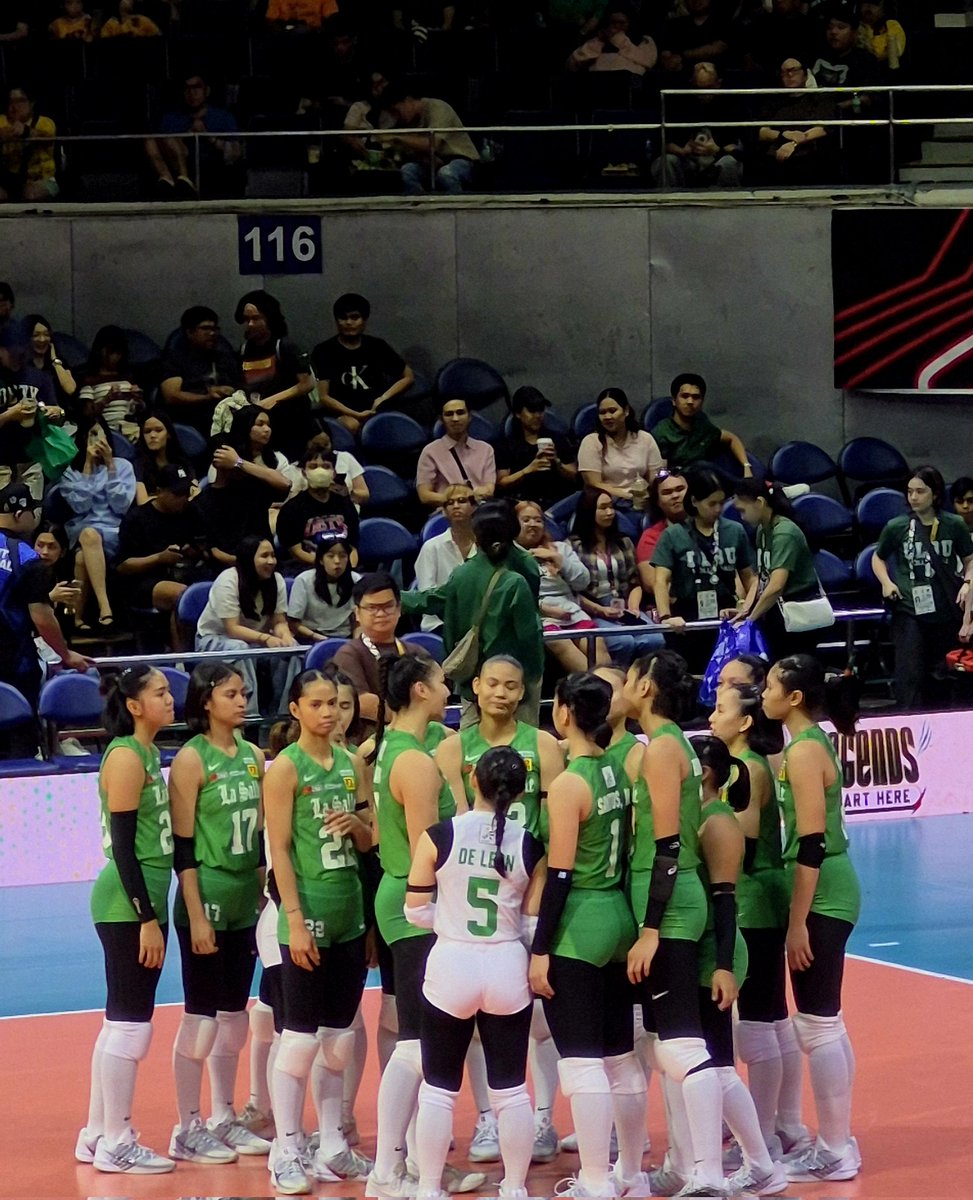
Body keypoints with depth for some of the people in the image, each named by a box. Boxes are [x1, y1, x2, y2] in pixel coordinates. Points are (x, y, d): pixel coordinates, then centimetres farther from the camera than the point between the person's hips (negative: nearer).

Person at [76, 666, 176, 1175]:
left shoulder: (148, 754, 13)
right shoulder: (125, 757, -14)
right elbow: (122, 845, -17)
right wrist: (146, 918, -19)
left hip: (146, 899, 9)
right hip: (128, 905, -9)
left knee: (121, 1023, 14)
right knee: (129, 1024, -5)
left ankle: (98, 1136, 21)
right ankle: (115, 1145, 0)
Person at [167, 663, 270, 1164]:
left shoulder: (253, 756, 9)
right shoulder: (192, 759, -10)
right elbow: (183, 845, -12)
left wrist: (264, 898, 11)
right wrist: (196, 915, -15)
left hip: (247, 901, 7)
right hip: (207, 898, -7)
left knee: (234, 1015, 12)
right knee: (202, 1016, -3)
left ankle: (223, 1119, 21)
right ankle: (188, 1129, 4)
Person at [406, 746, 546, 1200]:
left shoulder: (439, 836, -10)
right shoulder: (530, 846, -6)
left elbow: (416, 912, -4)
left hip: (450, 966, -1)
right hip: (508, 969, 1)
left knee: (438, 1089, 9)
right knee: (511, 1090, 11)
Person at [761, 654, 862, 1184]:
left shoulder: (803, 751, -17)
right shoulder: (812, 743, 12)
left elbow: (811, 845, -21)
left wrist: (798, 923, -20)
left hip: (820, 898, -10)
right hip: (830, 894, 10)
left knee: (816, 1026, -4)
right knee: (825, 1025, 15)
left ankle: (835, 1153, 1)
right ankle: (836, 1143, 22)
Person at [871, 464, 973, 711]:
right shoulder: (897, 527, -2)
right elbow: (878, 558, 14)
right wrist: (886, 582, -3)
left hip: (946, 610, 1)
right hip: (909, 610, -1)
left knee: (940, 674, 11)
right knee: (910, 674, -9)